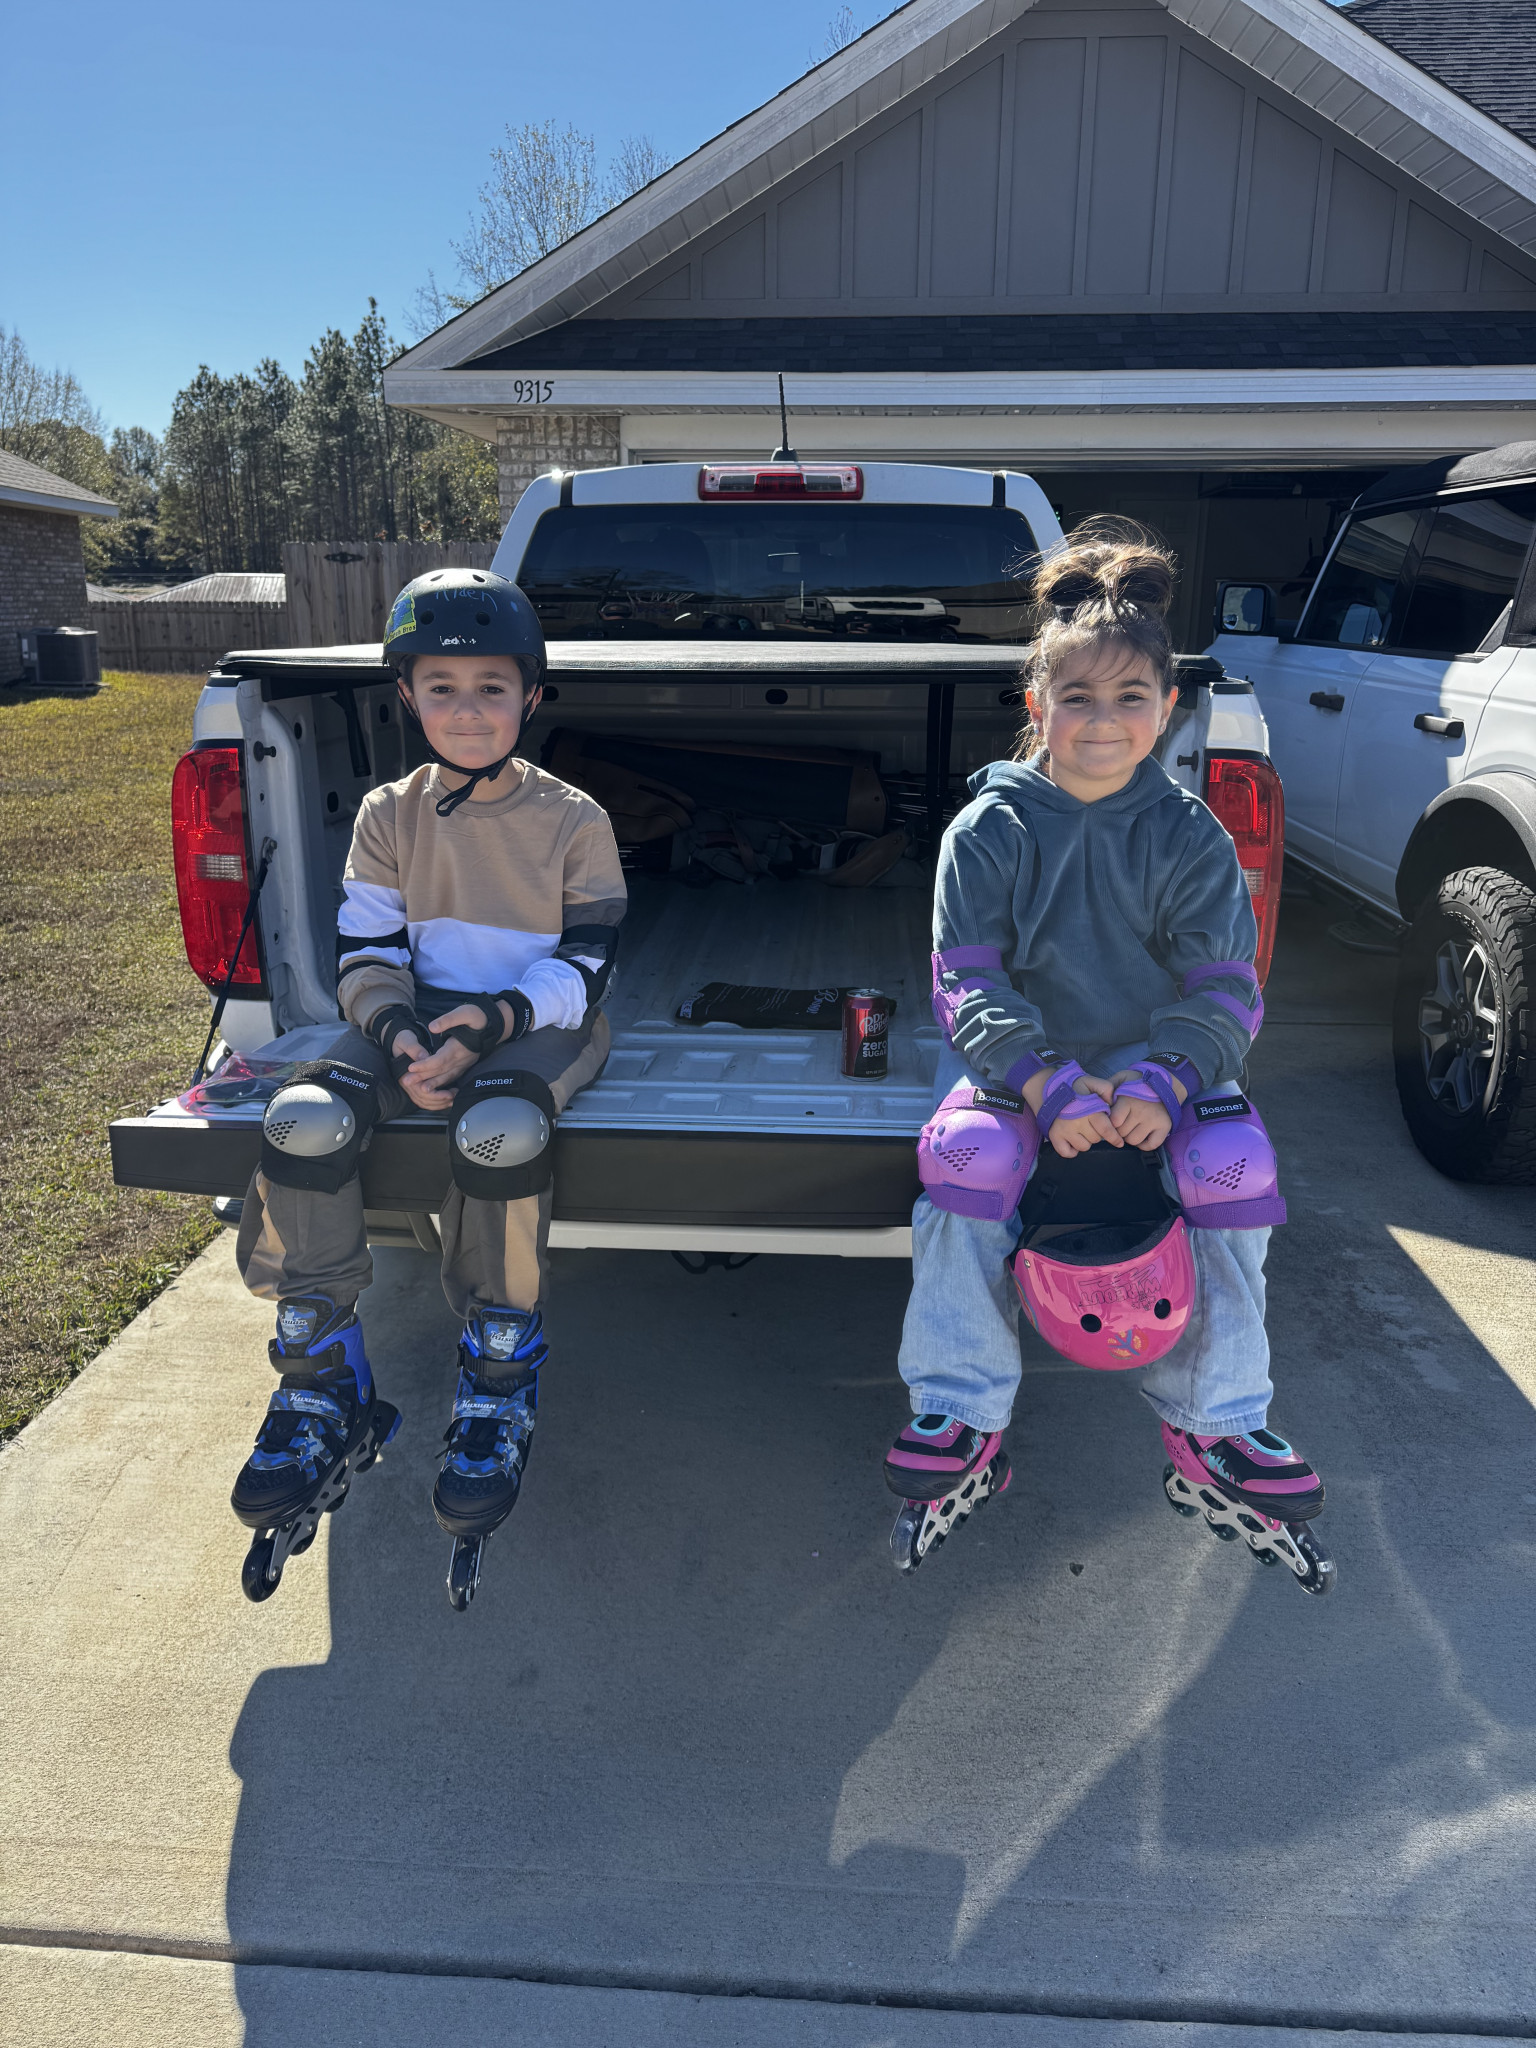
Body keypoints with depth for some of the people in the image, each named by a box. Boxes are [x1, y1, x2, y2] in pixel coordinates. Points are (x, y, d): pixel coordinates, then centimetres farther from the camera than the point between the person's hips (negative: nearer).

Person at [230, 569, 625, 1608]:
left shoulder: (575, 820, -1)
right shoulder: (389, 816, 8)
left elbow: (586, 967, -5)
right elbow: (366, 950, 6)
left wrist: (491, 1021, -22)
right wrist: (396, 1031, -16)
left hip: (538, 1025, -3)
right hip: (420, 1018, 3)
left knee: (498, 1131, -37)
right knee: (305, 1121, -26)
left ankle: (499, 1389, -15)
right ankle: (325, 1394, -10)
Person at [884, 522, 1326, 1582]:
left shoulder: (1191, 837, -1)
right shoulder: (989, 831, -4)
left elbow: (1225, 989, -5)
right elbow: (967, 983, -10)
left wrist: (1162, 1084, -25)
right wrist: (1045, 1083, -27)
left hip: (1158, 1064, 1)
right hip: (1021, 1061, -1)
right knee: (965, 1162, -29)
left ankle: (1217, 1422, -5)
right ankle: (962, 1415, -13)